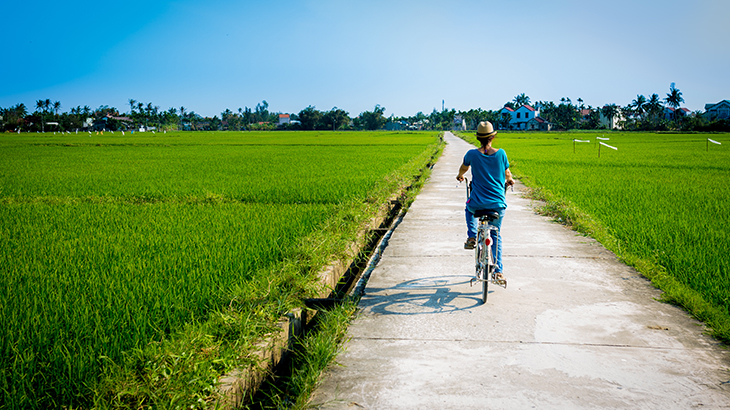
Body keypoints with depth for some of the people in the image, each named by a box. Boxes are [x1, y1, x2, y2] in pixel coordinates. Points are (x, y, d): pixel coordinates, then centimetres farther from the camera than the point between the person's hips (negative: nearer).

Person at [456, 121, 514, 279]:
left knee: (469, 208, 37)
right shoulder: (501, 153, -6)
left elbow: (463, 168, 14)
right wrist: (510, 181, 34)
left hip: (477, 203, -1)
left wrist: (460, 176, 37)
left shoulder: (472, 154, -8)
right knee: (496, 234, 21)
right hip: (498, 204, 1)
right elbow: (507, 174, 10)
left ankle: (471, 237, 20)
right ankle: (498, 270, 16)